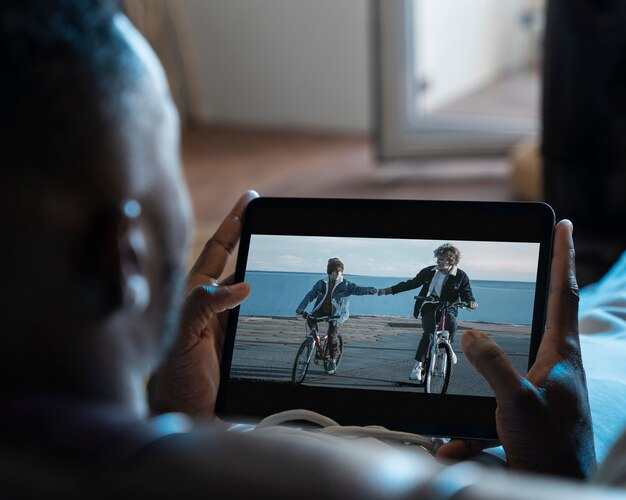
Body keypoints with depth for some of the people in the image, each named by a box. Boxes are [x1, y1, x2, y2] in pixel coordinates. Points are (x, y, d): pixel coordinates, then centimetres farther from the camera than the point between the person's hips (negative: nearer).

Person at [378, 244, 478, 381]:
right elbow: (411, 283, 11)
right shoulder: (429, 271, 4)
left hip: (447, 309, -1)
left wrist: (471, 302, -27)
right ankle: (417, 366, -16)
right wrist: (389, 290, 8)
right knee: (429, 333, -25)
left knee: (451, 323, -34)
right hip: (429, 308, 1)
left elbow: (467, 295, -1)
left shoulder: (461, 276, -1)